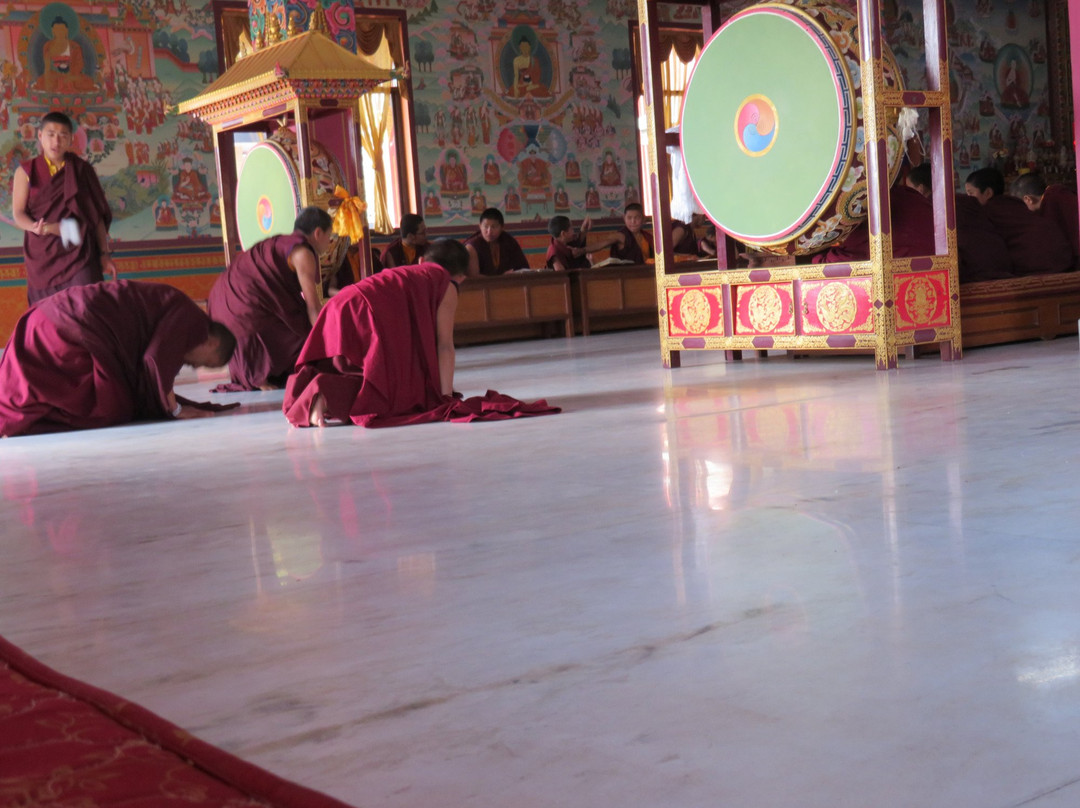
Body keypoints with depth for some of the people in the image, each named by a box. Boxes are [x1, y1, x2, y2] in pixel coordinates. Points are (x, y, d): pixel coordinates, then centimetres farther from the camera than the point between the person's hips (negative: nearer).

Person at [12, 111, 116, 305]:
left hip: (78, 252, -1)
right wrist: (36, 227, -22)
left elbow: (97, 214, 7)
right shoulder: (26, 172, 5)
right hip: (43, 255, 1)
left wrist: (104, 253, 3)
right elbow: (18, 213, 0)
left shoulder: (82, 170, 6)